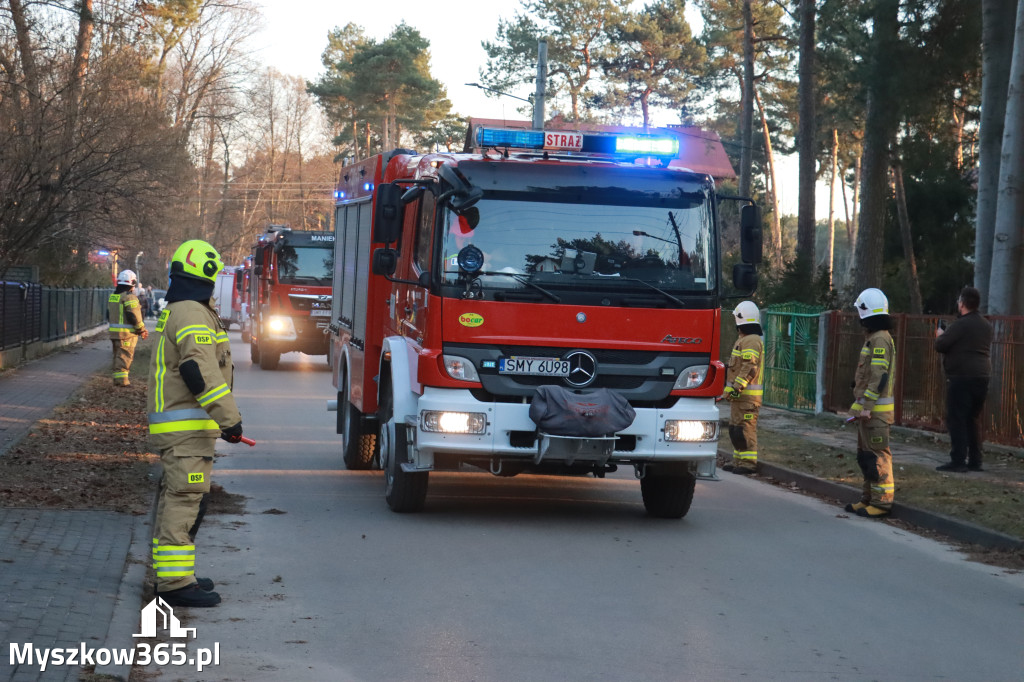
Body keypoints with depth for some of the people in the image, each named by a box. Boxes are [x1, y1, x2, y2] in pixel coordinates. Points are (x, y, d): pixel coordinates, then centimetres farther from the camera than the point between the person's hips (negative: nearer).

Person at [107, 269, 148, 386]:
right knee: (125, 356, -5)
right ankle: (121, 378, -9)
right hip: (127, 333, -8)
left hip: (113, 331, 8)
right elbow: (134, 316, -18)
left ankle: (117, 378, 19)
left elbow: (108, 315, 19)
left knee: (118, 355, 16)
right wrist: (142, 330, -7)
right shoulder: (130, 297, -14)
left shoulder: (112, 296, 13)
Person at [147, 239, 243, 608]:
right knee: (184, 499, -11)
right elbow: (201, 372, -24)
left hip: (173, 423, 11)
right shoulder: (191, 315, -14)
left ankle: (171, 576, 23)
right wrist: (229, 418, -25)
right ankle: (174, 582, -13)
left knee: (177, 501, 16)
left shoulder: (173, 313, 20)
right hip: (187, 427, -11)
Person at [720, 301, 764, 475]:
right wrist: (731, 389, 29)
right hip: (740, 395, 11)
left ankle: (748, 462, -9)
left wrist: (735, 388, -25)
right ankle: (739, 461, 19)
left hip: (747, 395, -11)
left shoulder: (752, 341, -14)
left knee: (745, 429, -10)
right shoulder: (743, 340, 20)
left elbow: (749, 368, -22)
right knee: (735, 429, 14)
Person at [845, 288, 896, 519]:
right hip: (869, 409, 11)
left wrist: (866, 405, -23)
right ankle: (869, 498, 22)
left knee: (877, 456, -8)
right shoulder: (873, 338, 17)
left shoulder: (880, 340, -16)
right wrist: (861, 405, 23)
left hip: (876, 411, -11)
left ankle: (882, 502, -7)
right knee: (866, 455, 15)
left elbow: (878, 377, -22)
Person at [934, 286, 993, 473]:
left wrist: (940, 335, 9)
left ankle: (958, 461, -9)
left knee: (956, 419, -5)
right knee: (973, 420, 14)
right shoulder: (986, 325, 14)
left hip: (962, 378, -8)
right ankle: (975, 461, 14)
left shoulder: (961, 324, -13)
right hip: (982, 375, 8)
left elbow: (940, 345, -14)